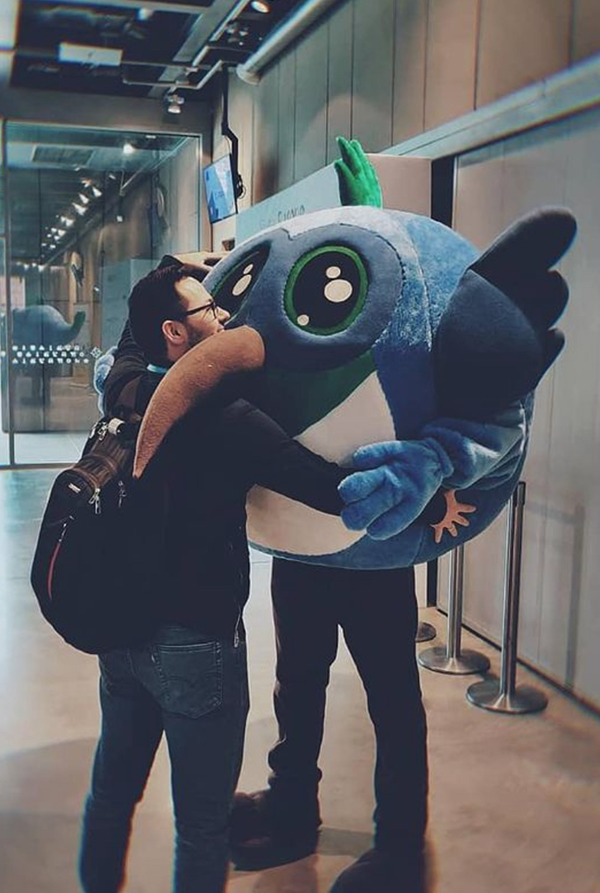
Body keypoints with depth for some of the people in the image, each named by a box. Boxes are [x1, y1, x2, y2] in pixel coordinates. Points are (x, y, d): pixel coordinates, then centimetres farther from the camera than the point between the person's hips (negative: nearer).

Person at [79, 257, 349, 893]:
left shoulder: (125, 390, -2)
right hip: (197, 644, -7)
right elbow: (338, 492, -24)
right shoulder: (224, 419, -22)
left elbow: (132, 335, 22)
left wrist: (186, 275, 26)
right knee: (201, 827, 11)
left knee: (111, 793, 25)